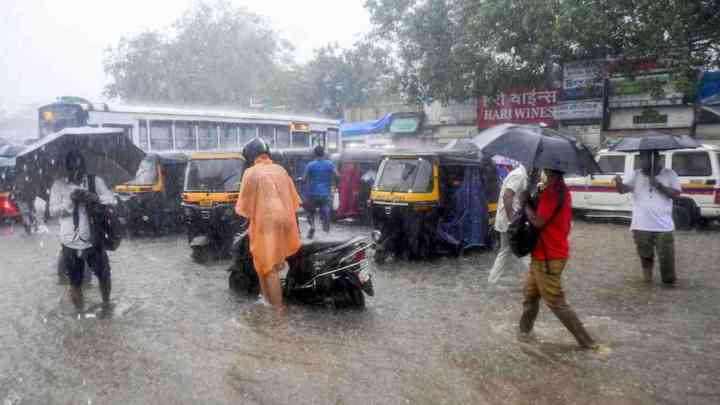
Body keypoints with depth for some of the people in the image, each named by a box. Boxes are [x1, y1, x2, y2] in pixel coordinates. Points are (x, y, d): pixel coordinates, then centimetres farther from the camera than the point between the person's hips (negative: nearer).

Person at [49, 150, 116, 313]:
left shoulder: (95, 181, 0)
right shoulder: (58, 185, -1)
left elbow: (112, 200, -7)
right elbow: (53, 211, -7)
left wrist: (95, 197, -26)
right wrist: (70, 200, -23)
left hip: (93, 240, 1)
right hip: (70, 243, 0)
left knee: (104, 275, 11)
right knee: (75, 283, 10)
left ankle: (106, 303, 36)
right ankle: (79, 313, 27)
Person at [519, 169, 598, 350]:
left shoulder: (551, 191, -22)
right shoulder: (562, 190, 11)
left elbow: (538, 221, -24)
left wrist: (525, 203, -11)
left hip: (548, 257, -10)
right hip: (547, 253, 10)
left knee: (556, 303, -1)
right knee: (530, 294, 20)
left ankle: (586, 341, 6)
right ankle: (525, 328, 33)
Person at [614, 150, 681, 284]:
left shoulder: (669, 174, 4)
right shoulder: (636, 175, 5)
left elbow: (676, 194, -3)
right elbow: (622, 190, -7)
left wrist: (659, 185, -16)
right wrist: (618, 182, -30)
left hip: (664, 226, -1)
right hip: (641, 226, 1)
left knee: (667, 258, 3)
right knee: (645, 255, 13)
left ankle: (668, 280, 22)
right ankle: (647, 277, 33)